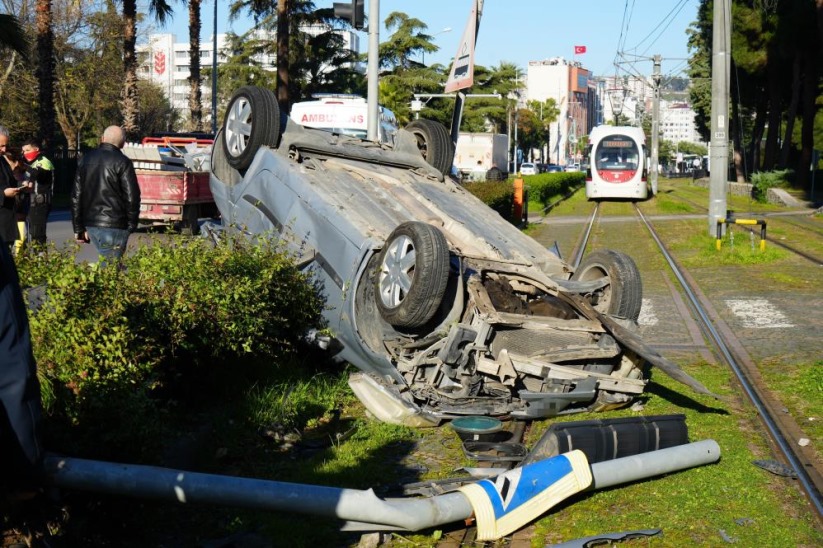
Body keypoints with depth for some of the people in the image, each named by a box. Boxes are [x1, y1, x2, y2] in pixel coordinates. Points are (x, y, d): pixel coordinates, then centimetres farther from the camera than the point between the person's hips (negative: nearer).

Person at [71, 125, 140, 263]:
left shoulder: (86, 159, 12)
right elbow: (132, 197, -11)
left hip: (90, 224, 6)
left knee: (108, 262, 16)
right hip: (113, 225, -6)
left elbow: (76, 196, 13)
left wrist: (78, 228, 17)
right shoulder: (122, 162, -8)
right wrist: (131, 225, 2)